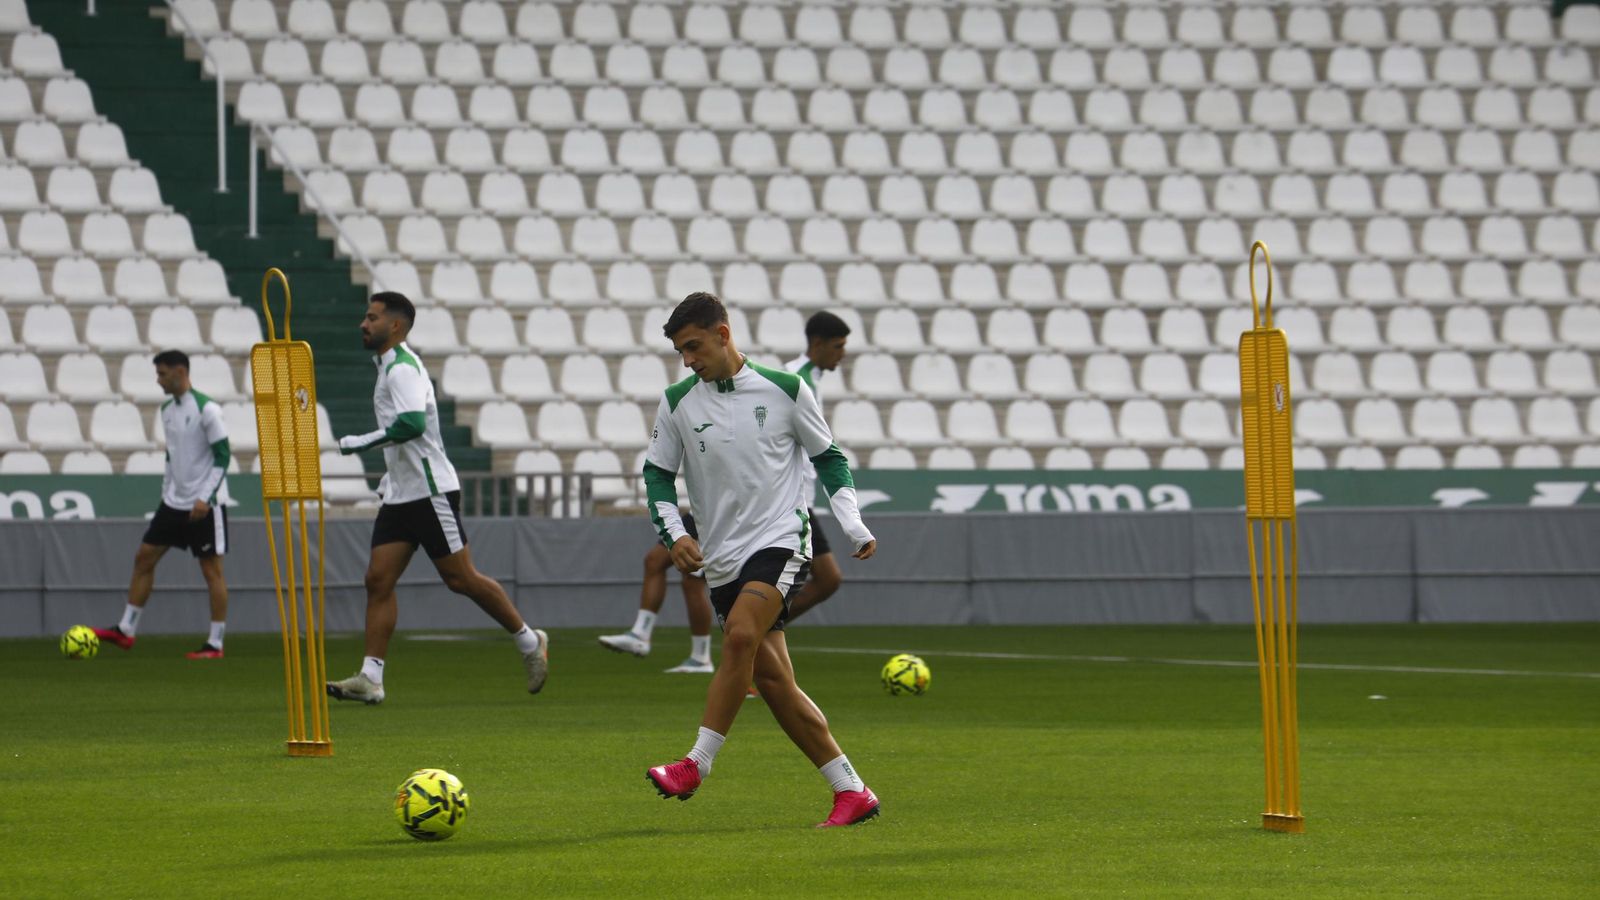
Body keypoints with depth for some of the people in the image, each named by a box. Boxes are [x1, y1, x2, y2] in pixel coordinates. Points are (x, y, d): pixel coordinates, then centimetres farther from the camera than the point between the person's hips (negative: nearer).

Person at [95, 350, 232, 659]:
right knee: (144, 557, 5)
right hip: (174, 502, 8)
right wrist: (165, 491, 16)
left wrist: (205, 498, -19)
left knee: (212, 570, -3)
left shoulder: (206, 409, -14)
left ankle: (215, 644, 1)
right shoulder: (167, 410, 10)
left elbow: (223, 456, -14)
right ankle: (126, 630, 11)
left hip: (205, 504, -8)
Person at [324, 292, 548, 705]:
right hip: (401, 496, 10)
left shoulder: (403, 369, -17)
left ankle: (529, 642, 15)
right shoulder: (390, 367, 15)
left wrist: (360, 442, -25)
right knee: (378, 579, -2)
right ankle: (370, 678, -6)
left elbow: (412, 424, -33)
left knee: (461, 579, -3)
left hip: (430, 492, -10)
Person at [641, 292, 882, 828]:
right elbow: (657, 474, 10)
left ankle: (697, 765, -24)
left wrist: (853, 525, 0)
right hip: (722, 558, 4)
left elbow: (828, 457, 9)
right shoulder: (677, 404, 4)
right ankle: (851, 791, 5)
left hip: (780, 541, -4)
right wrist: (674, 532, -6)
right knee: (770, 679, -1)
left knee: (740, 635, -28)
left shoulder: (784, 390, -1)